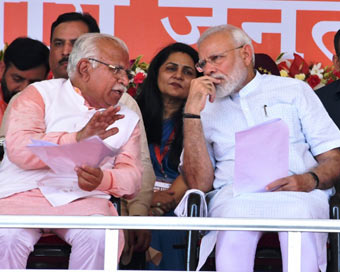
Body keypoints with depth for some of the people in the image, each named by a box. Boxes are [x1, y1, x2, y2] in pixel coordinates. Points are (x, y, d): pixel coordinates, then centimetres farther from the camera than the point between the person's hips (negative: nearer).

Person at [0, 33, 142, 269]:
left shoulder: (127, 119, 23)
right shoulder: (41, 94, 11)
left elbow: (132, 175, 10)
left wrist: (103, 180, -14)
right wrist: (77, 138, -18)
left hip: (85, 198, 2)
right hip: (27, 190, -2)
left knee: (99, 236, -31)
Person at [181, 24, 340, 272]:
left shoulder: (293, 90, 21)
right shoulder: (206, 109, 22)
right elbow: (200, 184, 6)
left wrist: (309, 180, -10)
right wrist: (192, 112, 3)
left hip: (297, 194, 0)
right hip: (234, 196, 0)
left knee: (299, 214, -38)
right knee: (236, 215, -38)